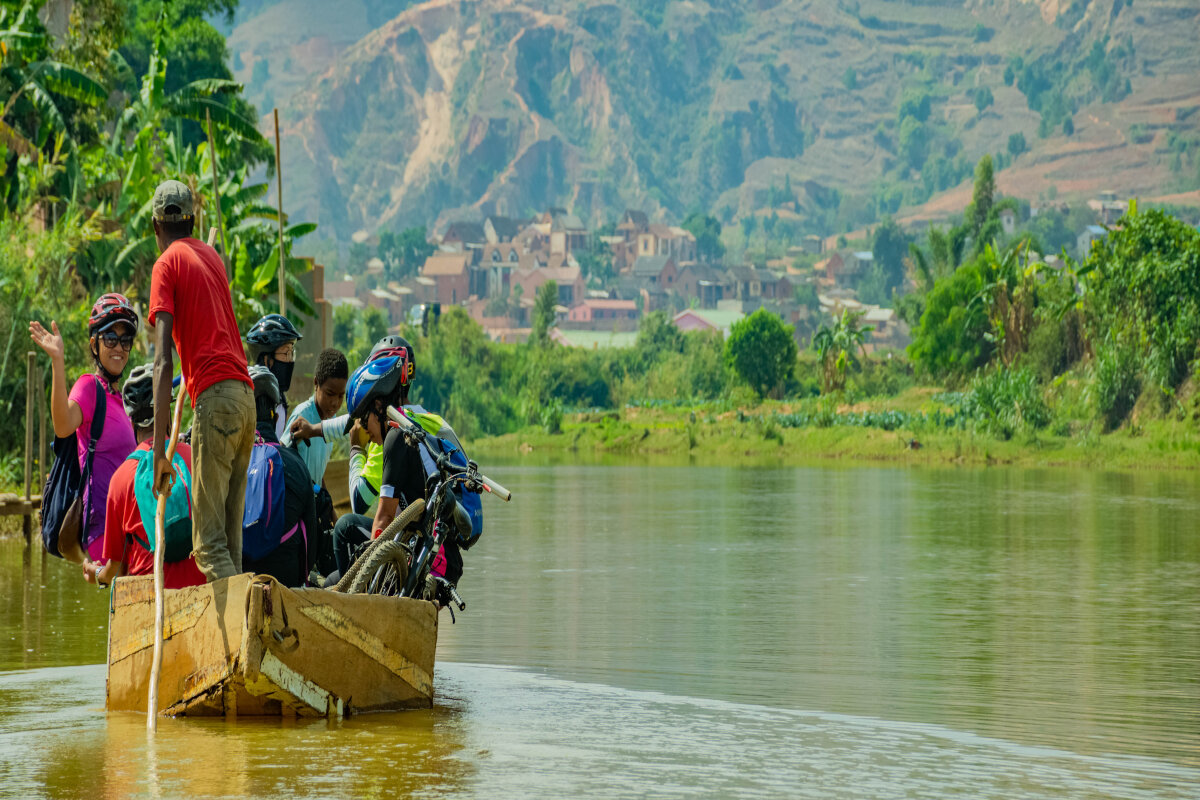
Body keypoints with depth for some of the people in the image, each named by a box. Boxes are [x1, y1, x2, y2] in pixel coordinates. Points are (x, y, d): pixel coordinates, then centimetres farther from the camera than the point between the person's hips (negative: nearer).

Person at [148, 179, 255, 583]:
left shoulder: (167, 264, 0)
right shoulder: (211, 255, 21)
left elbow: (164, 360, -11)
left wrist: (159, 448, -17)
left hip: (214, 396, -7)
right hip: (246, 394, 7)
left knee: (208, 541, -10)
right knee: (230, 541, 10)